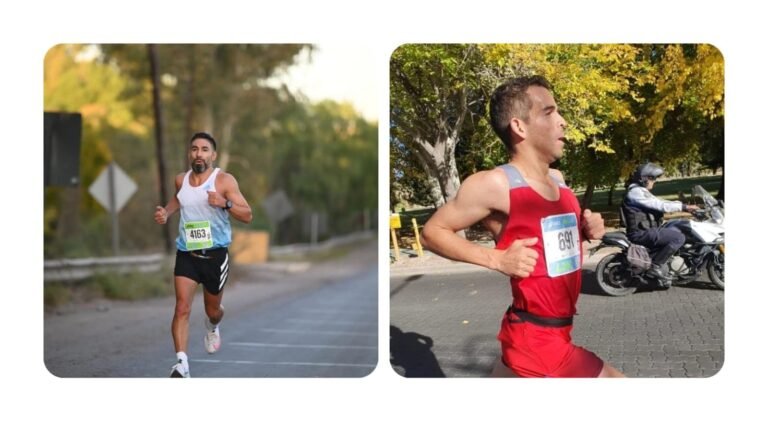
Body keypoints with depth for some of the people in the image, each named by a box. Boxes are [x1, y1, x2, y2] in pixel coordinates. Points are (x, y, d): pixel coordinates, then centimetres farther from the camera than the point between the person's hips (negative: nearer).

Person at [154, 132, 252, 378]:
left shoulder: (224, 181, -9)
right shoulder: (181, 181, 4)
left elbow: (247, 216, -12)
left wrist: (225, 203, -29)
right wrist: (166, 212, 8)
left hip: (215, 254, -2)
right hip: (186, 254, 2)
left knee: (212, 310, 16)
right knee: (182, 307, -16)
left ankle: (212, 327, 53)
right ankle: (181, 363, -21)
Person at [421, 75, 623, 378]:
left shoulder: (557, 179, 10)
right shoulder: (495, 185, -14)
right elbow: (433, 232, -7)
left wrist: (586, 230, 5)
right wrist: (497, 258, -19)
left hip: (552, 333, 8)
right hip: (537, 341, -8)